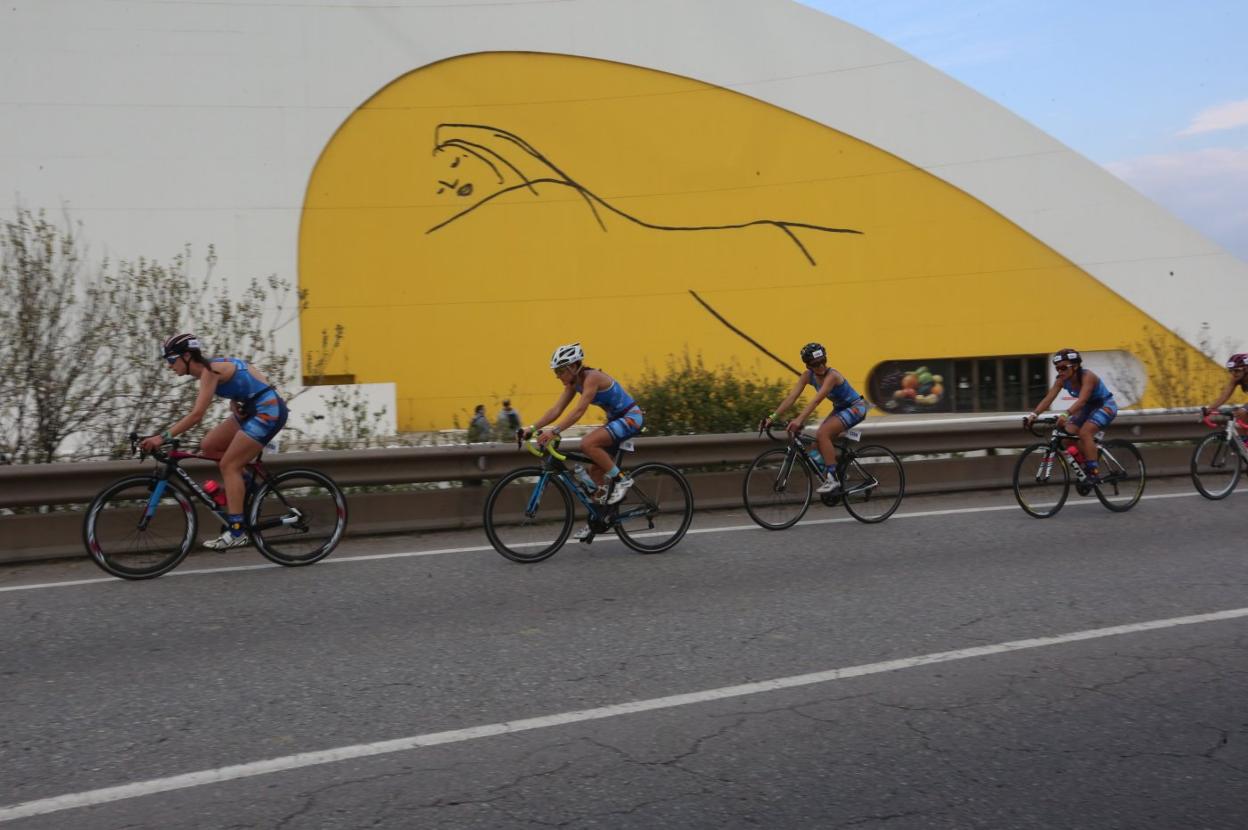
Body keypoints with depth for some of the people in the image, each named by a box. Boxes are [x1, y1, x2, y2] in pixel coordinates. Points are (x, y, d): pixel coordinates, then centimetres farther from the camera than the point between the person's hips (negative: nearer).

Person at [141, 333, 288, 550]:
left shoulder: (210, 371, -17)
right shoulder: (211, 367, 10)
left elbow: (196, 415, -24)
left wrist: (163, 437, -25)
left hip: (268, 410, -9)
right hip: (254, 410, 9)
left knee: (229, 465, -8)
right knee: (209, 447, 9)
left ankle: (237, 532, -7)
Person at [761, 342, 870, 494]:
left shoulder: (832, 376, -29)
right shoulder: (808, 376, -9)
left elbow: (816, 400, -41)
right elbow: (791, 397, -16)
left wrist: (799, 420, -52)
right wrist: (773, 417, -27)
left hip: (855, 407, -8)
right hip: (840, 408, 8)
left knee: (822, 434, -25)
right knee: (819, 444, -3)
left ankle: (832, 479, -21)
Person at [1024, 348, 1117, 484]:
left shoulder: (1087, 376, -30)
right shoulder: (1062, 380, -12)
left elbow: (1082, 400, -44)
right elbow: (1048, 398, -21)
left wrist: (1066, 414, -60)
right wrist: (1034, 414, -37)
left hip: (1105, 406, -7)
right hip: (1088, 408, 7)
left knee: (1084, 432, -29)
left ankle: (1094, 473, -21)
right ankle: (1084, 468, 8)